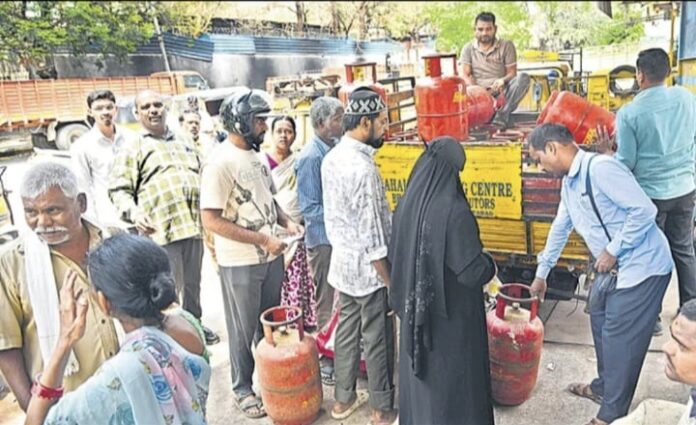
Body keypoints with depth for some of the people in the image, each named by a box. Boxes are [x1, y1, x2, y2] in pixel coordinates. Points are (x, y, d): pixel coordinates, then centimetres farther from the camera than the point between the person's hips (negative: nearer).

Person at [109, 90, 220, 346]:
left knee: (193, 284, 15)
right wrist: (133, 212, -19)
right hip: (161, 229, -5)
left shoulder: (184, 144, 21)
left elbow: (202, 177, 27)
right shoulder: (132, 149, 5)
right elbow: (119, 190, -2)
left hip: (193, 225, 5)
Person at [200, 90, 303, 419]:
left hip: (271, 256, 7)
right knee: (244, 329, 10)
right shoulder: (220, 162, -18)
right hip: (240, 263, -7)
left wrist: (286, 221, -2)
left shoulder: (257, 155, 5)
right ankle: (242, 389, 30)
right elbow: (211, 221, -22)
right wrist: (263, 239, -21)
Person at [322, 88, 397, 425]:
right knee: (378, 340, 7)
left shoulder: (332, 158, 3)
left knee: (346, 331, 19)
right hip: (367, 268, -8)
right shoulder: (362, 168, -24)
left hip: (341, 261, 9)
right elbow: (372, 237, -23)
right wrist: (390, 280, -15)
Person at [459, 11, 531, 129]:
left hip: (502, 94, 0)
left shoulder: (506, 45, 8)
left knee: (522, 77, -27)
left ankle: (502, 116, -38)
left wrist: (503, 80, -24)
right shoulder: (468, 49, 10)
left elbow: (512, 73, 2)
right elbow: (465, 75, -1)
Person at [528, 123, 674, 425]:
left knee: (619, 337, -1)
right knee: (600, 320, 21)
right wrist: (541, 273, 27)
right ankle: (603, 386, 42)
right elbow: (560, 228, 20)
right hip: (614, 267, 10)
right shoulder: (569, 182, 9)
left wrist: (613, 250, -20)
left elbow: (645, 210, -25)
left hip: (642, 266, -10)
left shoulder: (600, 167, -22)